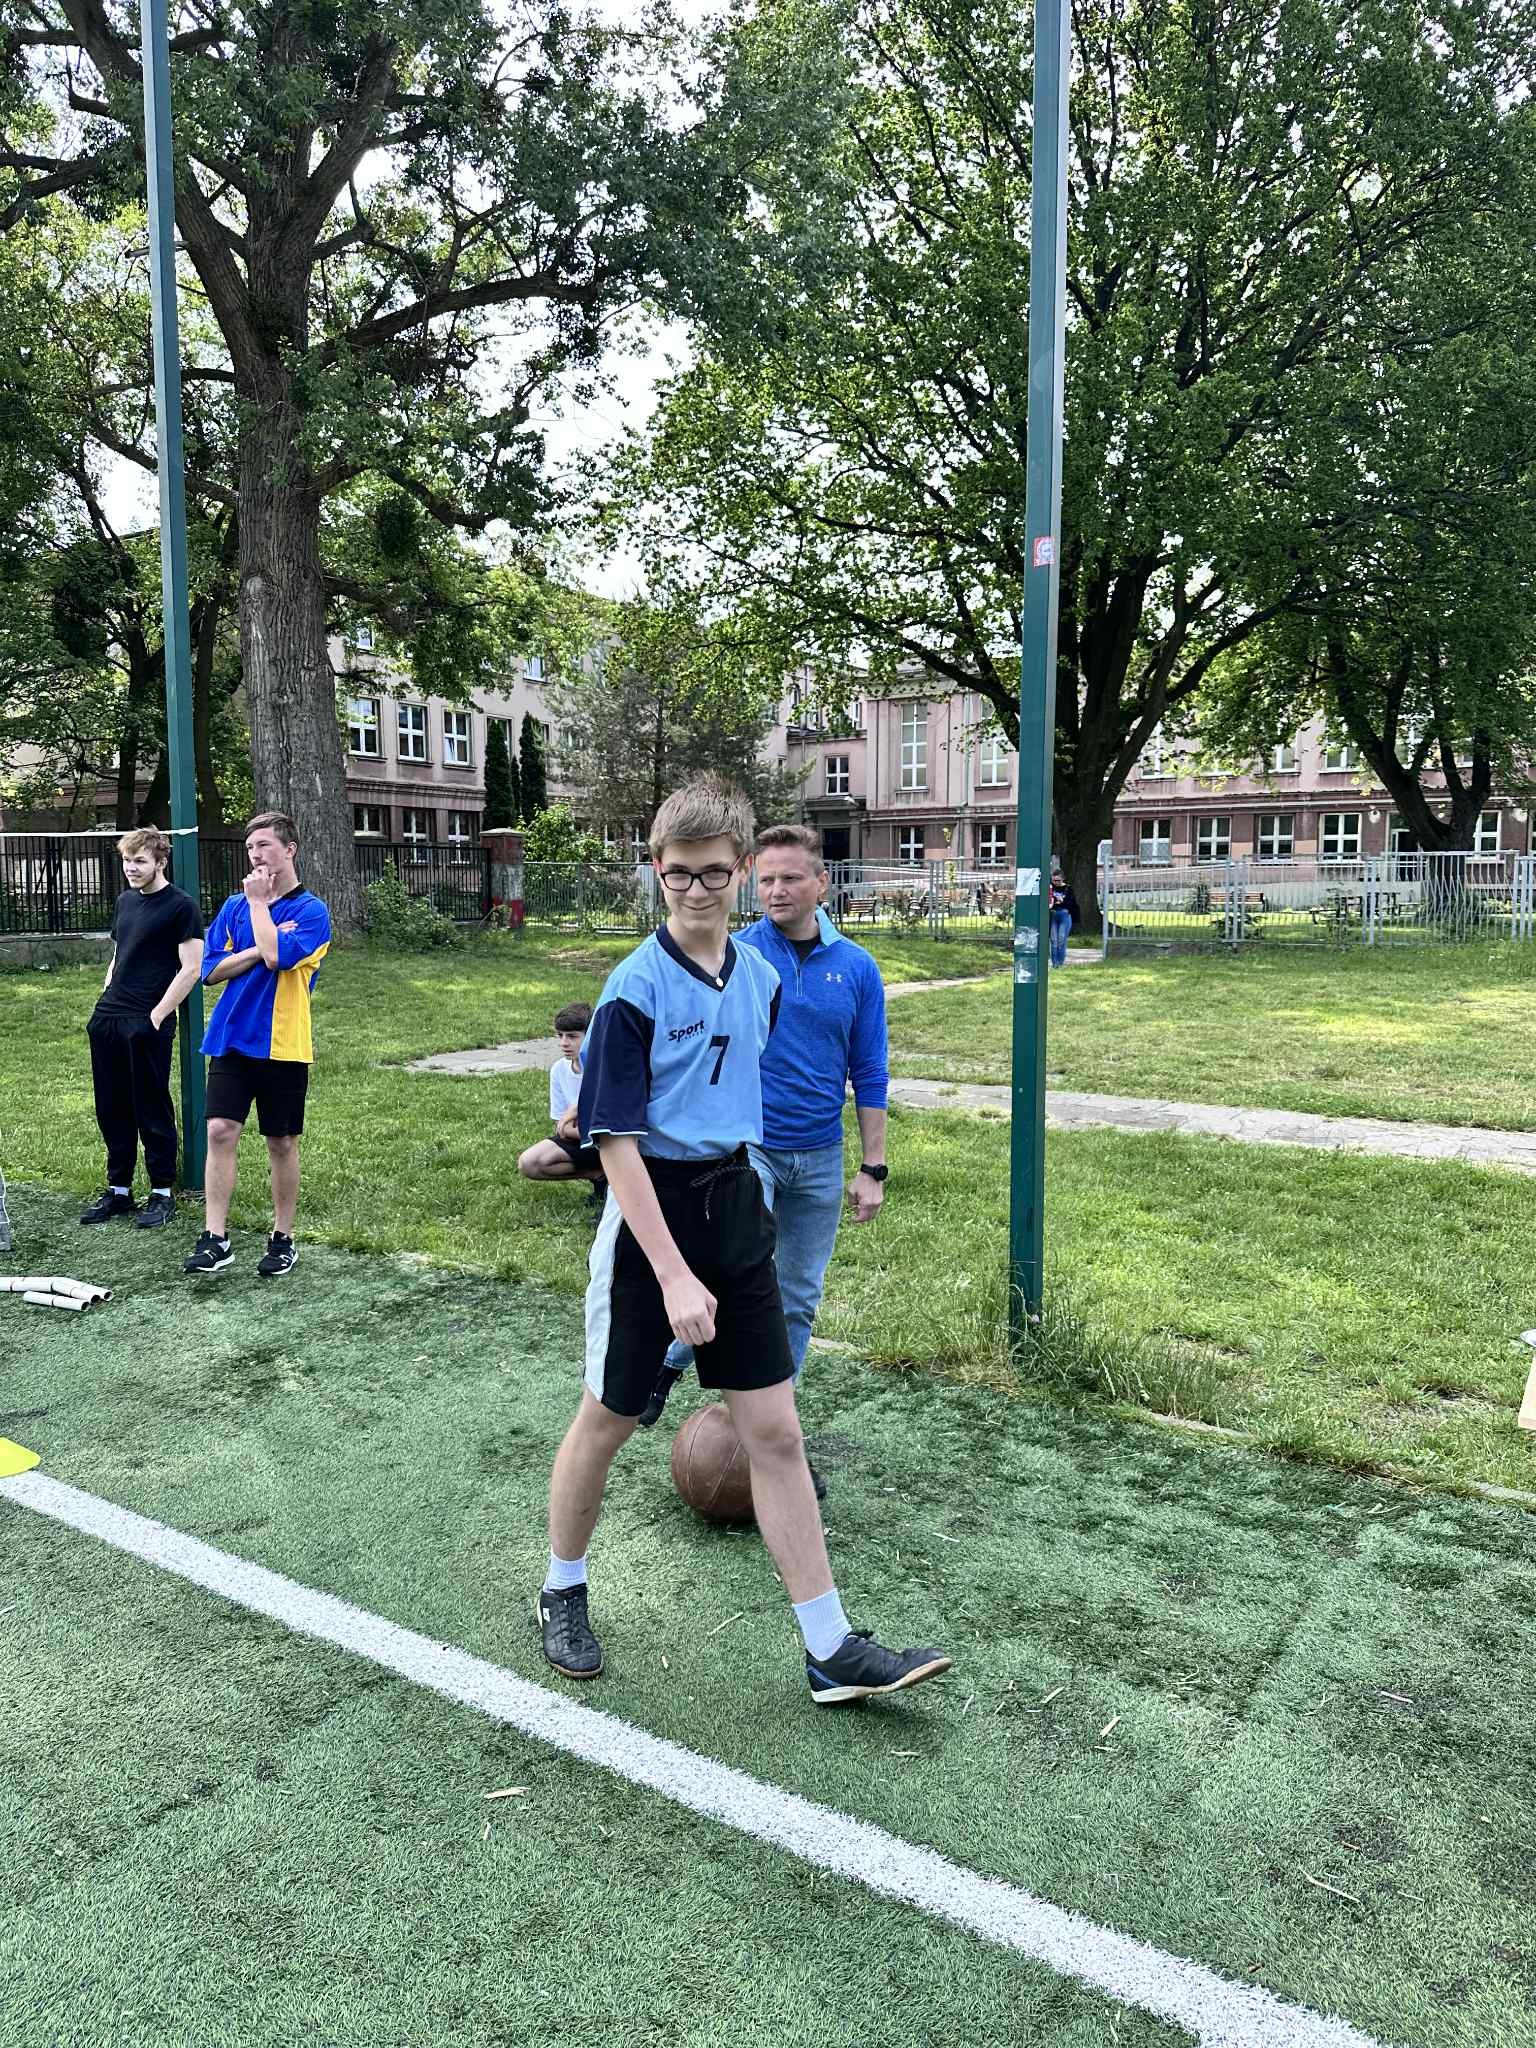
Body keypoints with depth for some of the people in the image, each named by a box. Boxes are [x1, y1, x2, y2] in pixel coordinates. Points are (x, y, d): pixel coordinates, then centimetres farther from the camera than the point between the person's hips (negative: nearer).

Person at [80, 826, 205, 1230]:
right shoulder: (125, 902, 15)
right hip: (107, 1020, 7)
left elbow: (191, 969, -12)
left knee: (152, 1109, 0)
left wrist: (156, 1016, -14)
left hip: (148, 1025, -7)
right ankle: (118, 1189, 23)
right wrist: (104, 1002, 13)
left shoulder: (181, 907, -7)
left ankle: (162, 1193, 12)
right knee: (111, 1108, 12)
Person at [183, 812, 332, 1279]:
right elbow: (211, 970, 3)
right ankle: (215, 1239, 0)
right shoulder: (234, 907, 10)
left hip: (283, 1044, -3)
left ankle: (283, 1239, 18)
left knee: (281, 1143, 6)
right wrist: (258, 951, -11)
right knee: (220, 1131, -6)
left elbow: (277, 955, -21)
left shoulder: (311, 911, -5)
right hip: (230, 1039, 4)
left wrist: (259, 901, -10)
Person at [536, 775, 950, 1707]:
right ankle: (563, 1592, 37)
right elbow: (616, 1140, -18)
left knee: (777, 1431, 7)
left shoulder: (761, 977, 4)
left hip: (737, 1208, 5)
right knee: (608, 1420, 12)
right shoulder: (636, 986, -15)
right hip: (651, 1215, -5)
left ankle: (833, 1649, 16)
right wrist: (674, 1276, -21)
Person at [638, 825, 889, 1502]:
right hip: (744, 1145, -3)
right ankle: (672, 1359, 6)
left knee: (798, 1301, 10)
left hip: (820, 1159, 3)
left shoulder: (856, 967, 1)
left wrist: (872, 1168, 2)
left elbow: (869, 1075, 5)